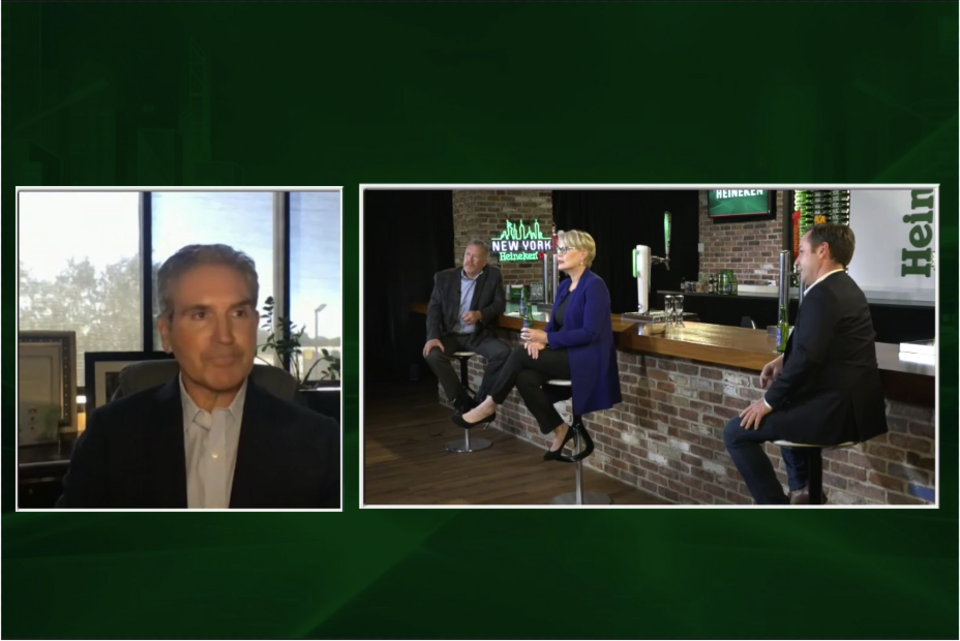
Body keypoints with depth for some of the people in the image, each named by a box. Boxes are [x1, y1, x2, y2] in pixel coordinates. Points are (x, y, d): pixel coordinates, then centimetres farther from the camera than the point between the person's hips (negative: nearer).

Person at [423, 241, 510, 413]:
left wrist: (480, 314, -22)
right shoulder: (444, 277, 3)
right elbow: (434, 308, -1)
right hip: (451, 335, 0)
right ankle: (463, 402, -14)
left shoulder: (493, 276, 2)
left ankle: (480, 401, -12)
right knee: (433, 355, -29)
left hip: (479, 335, 0)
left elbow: (500, 304, -1)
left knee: (502, 352, -28)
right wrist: (432, 336, -17)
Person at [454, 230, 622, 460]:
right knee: (525, 378, -20)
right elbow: (554, 325, 13)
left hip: (587, 361, -8)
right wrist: (540, 339, -10)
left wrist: (547, 339, -21)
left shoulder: (594, 285, -14)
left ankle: (489, 406, -2)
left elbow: (590, 333, -21)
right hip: (566, 355, 8)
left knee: (520, 355, -20)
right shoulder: (564, 286, 13)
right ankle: (560, 430, -5)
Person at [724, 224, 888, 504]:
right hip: (852, 402, 11)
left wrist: (770, 401, -14)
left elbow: (807, 357, -24)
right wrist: (784, 361, 11)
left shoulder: (823, 293, -19)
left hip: (837, 410, -11)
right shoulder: (844, 287, 14)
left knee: (735, 432, -5)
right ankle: (801, 489, 36)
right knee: (785, 408, 37)